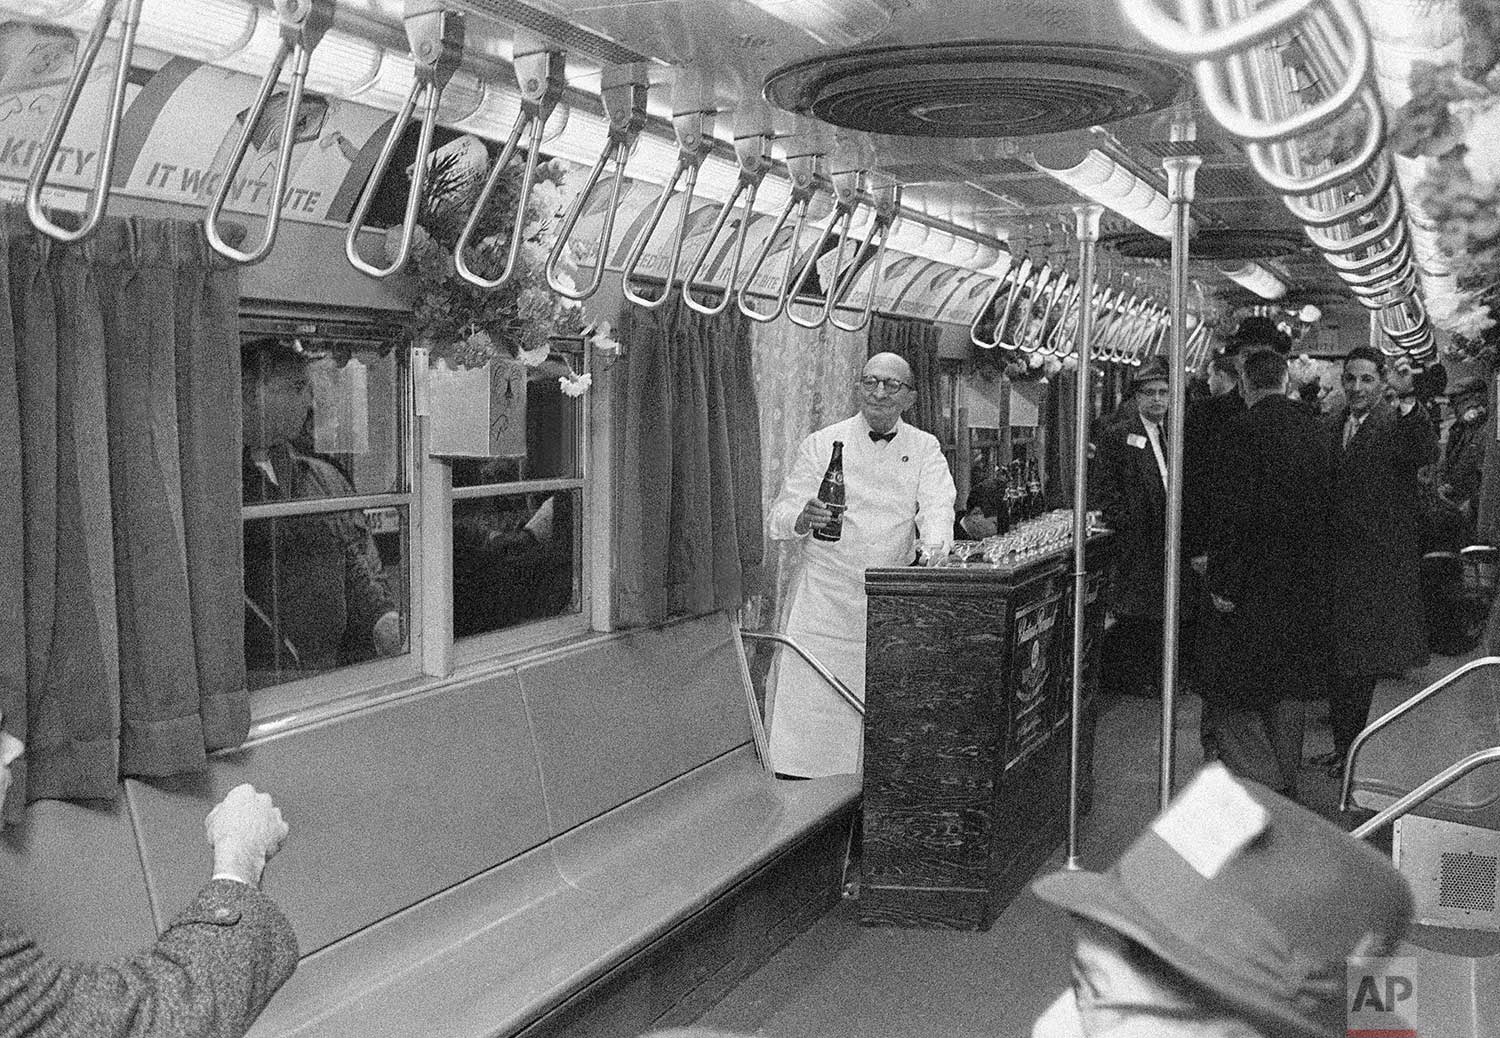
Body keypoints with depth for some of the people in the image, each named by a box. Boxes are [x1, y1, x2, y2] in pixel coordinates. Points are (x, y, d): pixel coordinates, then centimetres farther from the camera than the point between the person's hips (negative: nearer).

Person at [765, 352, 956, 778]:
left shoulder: (924, 448, 10)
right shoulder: (822, 444, 3)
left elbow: (936, 505, -7)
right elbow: (779, 519, -2)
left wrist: (934, 550, -28)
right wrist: (803, 520, -25)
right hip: (823, 604, -2)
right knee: (808, 718, -5)